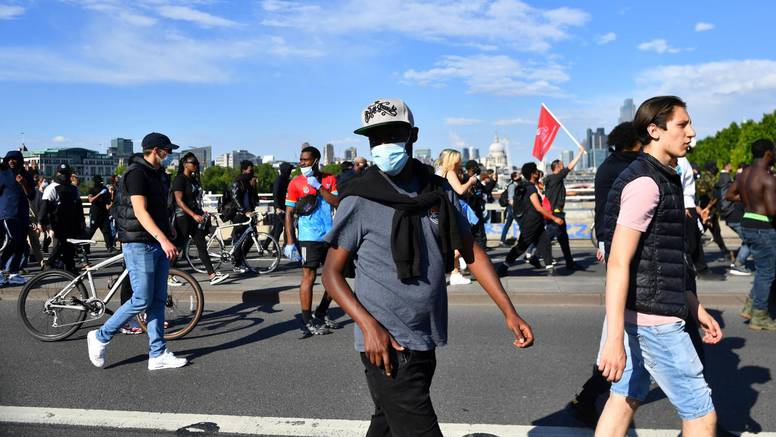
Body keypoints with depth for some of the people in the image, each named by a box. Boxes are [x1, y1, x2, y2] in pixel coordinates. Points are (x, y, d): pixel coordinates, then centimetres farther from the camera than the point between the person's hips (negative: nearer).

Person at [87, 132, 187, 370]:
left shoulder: (159, 174, 14)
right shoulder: (136, 173, -14)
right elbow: (140, 212, -23)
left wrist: (168, 232, 23)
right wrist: (163, 239, -30)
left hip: (158, 243, 9)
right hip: (140, 244, -9)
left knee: (158, 300, 8)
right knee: (142, 300, -5)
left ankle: (158, 355, 13)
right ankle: (100, 337, 15)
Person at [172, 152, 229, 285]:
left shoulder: (194, 179, 14)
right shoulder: (180, 179, -11)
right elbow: (179, 201, -19)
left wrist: (202, 214, 16)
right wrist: (194, 215, -25)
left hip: (195, 217, 8)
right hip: (183, 218, -8)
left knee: (202, 246, 4)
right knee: (178, 247, -1)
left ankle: (212, 275, 2)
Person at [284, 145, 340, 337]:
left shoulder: (330, 180, 7)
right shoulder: (296, 183, -2)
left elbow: (338, 203, -6)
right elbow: (289, 214, -3)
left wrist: (319, 187, -15)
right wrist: (290, 242, -9)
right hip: (309, 237, -5)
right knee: (309, 277, -4)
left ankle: (321, 314, 28)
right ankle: (307, 322, 5)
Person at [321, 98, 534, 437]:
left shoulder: (440, 191, 4)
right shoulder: (360, 200, -10)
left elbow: (472, 253, 9)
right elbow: (332, 273, -6)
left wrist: (509, 312, 2)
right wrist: (370, 325, -20)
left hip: (426, 341, 5)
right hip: (387, 346, -5)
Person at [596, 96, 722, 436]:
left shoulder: (661, 179, 16)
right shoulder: (645, 182, -16)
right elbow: (618, 263, -24)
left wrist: (695, 307, 22)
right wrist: (614, 339, -27)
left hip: (642, 315, 10)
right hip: (653, 319, -10)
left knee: (625, 401, 15)